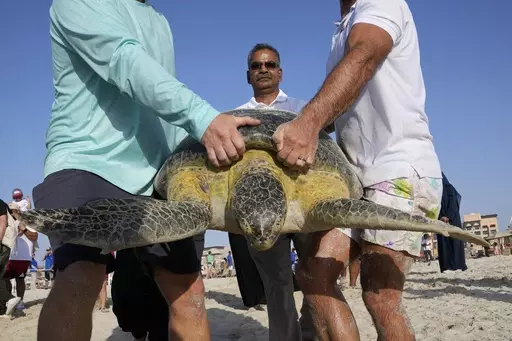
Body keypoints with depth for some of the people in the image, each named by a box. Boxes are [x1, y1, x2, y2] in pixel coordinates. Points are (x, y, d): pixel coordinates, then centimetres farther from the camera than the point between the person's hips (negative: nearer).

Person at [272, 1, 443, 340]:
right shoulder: (344, 31, 25)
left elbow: (361, 60, -26)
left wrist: (309, 120, -43)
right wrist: (307, 126, 6)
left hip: (402, 170, -8)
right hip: (360, 176, 8)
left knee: (380, 297, -16)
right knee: (313, 271, -7)